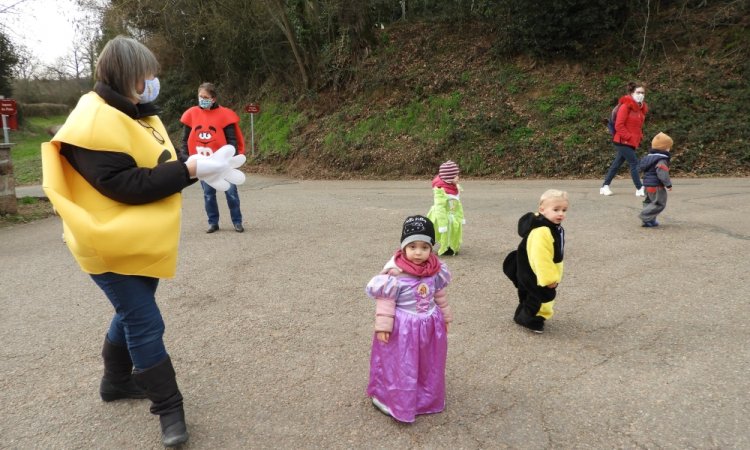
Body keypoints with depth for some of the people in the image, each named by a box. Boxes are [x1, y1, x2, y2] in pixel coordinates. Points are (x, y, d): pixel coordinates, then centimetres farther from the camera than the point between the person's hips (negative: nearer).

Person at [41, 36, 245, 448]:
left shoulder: (135, 114, 10)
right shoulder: (94, 123, -21)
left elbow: (157, 166, 7)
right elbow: (128, 186, -27)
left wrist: (200, 167, -11)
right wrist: (192, 169, -29)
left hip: (142, 242, 9)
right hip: (113, 245, -9)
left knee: (132, 314, 22)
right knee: (145, 325, -3)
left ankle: (116, 381, 43)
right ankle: (168, 408, 11)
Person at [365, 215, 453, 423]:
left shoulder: (435, 271, -5)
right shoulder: (395, 274, -22)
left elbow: (440, 296, 9)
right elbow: (385, 301, -16)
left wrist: (444, 318, 17)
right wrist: (383, 326, -16)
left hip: (430, 325, 6)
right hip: (403, 327, -6)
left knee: (428, 366, 20)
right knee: (400, 366, 6)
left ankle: (426, 398, 41)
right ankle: (396, 402, 25)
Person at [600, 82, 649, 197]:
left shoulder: (641, 108, 11)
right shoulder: (626, 106, -13)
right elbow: (619, 126, -18)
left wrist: (639, 137, 8)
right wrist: (629, 137, -17)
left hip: (633, 142, 8)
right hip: (623, 141, -8)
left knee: (617, 164, 12)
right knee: (634, 163, -9)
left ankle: (605, 186, 19)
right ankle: (639, 189, -3)